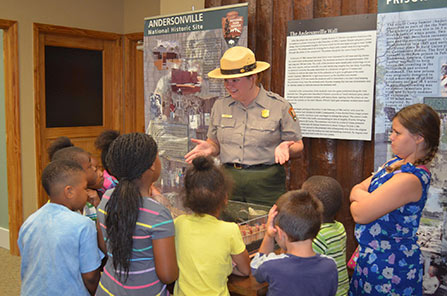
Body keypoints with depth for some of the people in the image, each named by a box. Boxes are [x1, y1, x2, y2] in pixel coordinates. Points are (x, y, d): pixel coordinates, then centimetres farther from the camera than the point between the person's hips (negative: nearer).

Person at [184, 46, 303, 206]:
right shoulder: (220, 106, 10)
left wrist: (284, 148, -18)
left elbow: (297, 145, 3)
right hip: (229, 182, 3)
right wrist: (209, 148, -4)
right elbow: (215, 143, 17)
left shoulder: (279, 106, -2)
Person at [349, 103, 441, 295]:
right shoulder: (398, 163, 4)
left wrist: (359, 197, -4)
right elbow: (356, 191, 6)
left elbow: (360, 214, -24)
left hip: (388, 266, -9)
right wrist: (368, 197, -15)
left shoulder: (410, 179, -27)